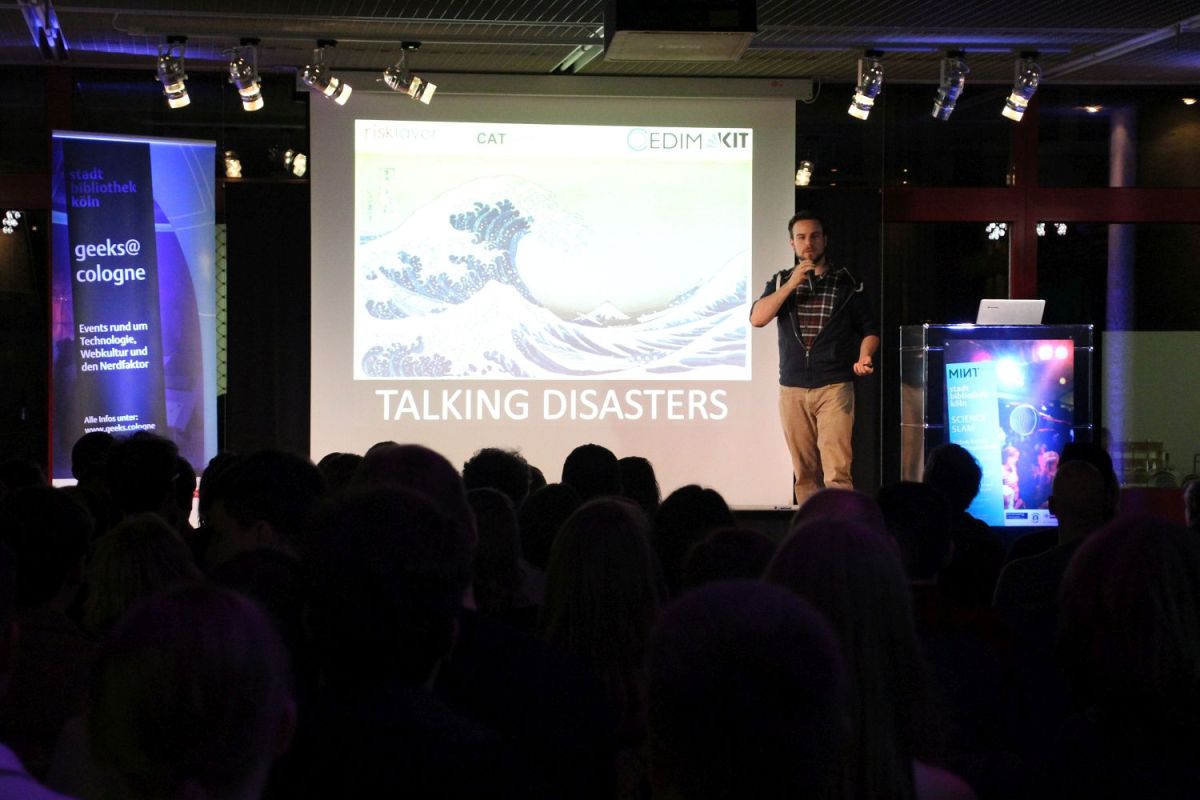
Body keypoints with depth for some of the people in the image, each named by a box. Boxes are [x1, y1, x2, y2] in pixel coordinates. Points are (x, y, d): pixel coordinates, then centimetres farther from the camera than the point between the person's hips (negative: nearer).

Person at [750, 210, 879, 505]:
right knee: (805, 471, 5)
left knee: (836, 469, -14)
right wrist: (792, 283, -10)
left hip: (834, 388, -3)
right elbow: (757, 318, -4)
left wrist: (864, 356, -11)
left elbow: (869, 328, 10)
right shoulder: (781, 281, 12)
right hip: (792, 389, 3)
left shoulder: (847, 282, 7)